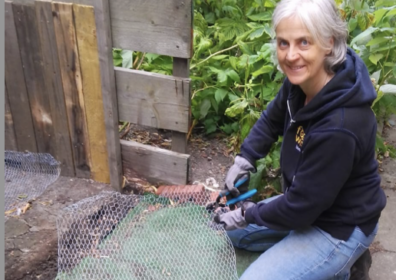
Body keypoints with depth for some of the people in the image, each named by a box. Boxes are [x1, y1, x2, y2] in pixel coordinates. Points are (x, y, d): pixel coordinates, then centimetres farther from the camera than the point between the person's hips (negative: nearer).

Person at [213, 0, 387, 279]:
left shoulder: (339, 127, -36)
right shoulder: (301, 81, -12)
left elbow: (300, 207, -26)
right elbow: (272, 119, 10)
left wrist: (248, 215, -11)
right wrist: (244, 159, 2)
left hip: (339, 227, -8)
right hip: (307, 204, 8)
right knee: (227, 231, 17)